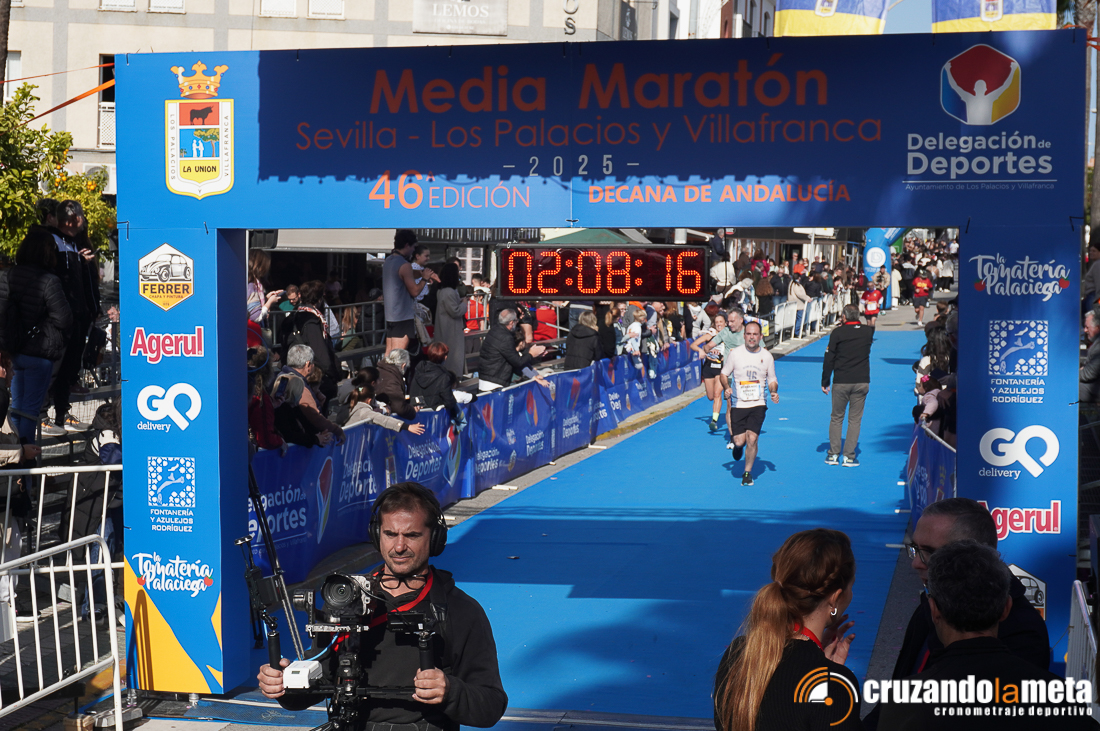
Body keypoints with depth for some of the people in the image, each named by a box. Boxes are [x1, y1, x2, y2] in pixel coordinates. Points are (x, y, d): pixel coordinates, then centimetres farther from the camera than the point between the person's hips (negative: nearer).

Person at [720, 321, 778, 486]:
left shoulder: (767, 356, 2)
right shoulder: (735, 353, -3)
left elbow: (772, 380, 13)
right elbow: (724, 374, 8)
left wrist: (774, 392, -7)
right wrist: (726, 388, -11)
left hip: (758, 404, 0)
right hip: (738, 404, 0)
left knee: (752, 439, -12)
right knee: (739, 441, -6)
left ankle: (747, 472, 9)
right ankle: (737, 445, 34)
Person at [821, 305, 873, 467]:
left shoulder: (837, 333, -6)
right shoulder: (868, 331, 1)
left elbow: (828, 359, -4)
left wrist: (824, 382, 3)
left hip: (841, 382, -2)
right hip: (862, 382, 2)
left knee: (836, 418, 11)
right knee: (855, 419, 6)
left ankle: (833, 454, 12)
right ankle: (849, 456, 5)